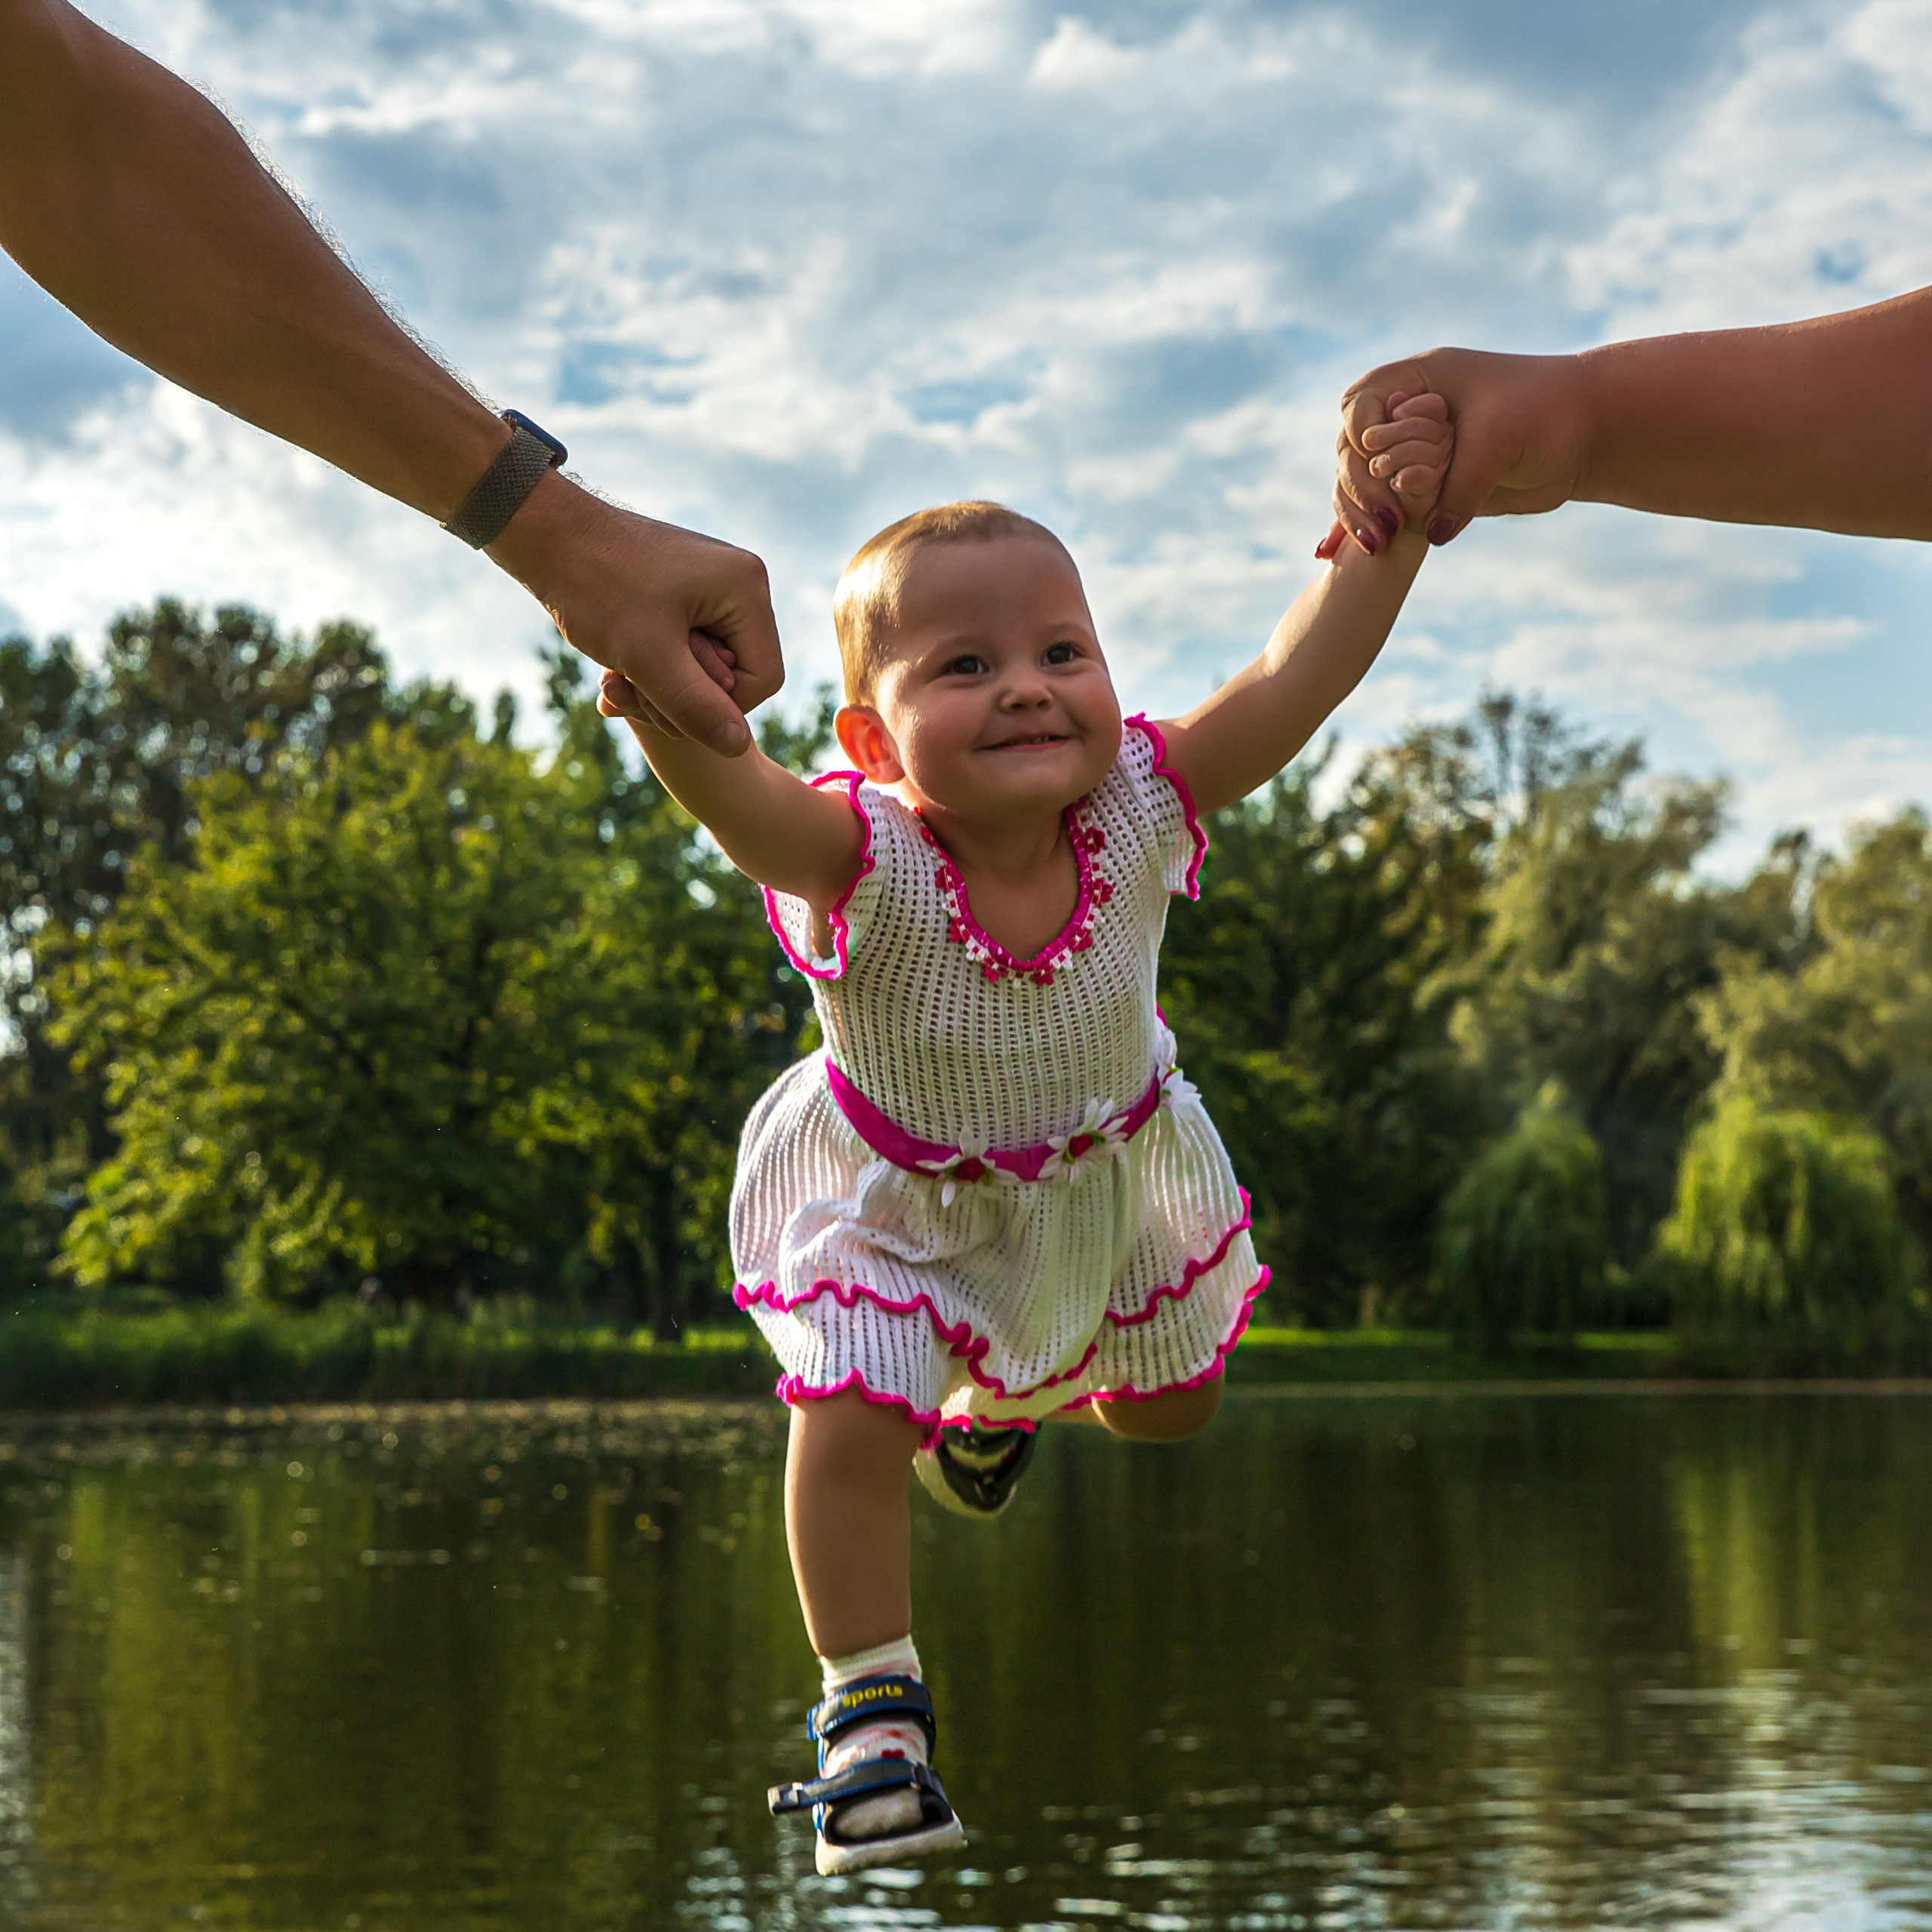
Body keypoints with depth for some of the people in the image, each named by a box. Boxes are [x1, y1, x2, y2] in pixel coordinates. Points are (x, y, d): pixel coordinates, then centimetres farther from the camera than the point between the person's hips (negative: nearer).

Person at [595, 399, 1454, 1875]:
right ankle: (873, 1710, 3)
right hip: (891, 1197, -3)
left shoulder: (1139, 811, -30)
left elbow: (1297, 679, -38)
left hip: (1113, 1172, 4)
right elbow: (744, 807, -61)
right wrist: (675, 722, -82)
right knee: (849, 1423, -19)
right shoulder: (868, 862, -40)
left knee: (1170, 1408, 21)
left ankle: (1000, 1395, 55)